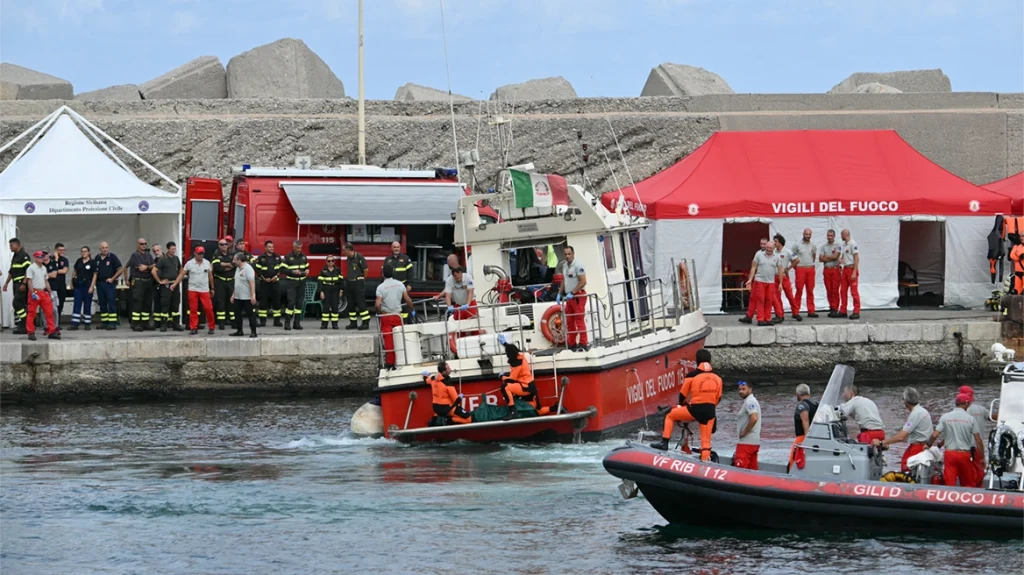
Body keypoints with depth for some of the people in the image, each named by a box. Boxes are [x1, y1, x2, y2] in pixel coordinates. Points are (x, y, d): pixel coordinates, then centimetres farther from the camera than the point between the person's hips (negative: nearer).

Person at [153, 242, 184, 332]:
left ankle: (176, 324, 13)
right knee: (165, 304, -6)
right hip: (166, 284, -6)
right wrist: (159, 281, -10)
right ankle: (163, 325, -3)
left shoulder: (176, 258, 10)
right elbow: (154, 271, -12)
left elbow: (180, 269, 28)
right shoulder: (163, 259, -8)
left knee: (176, 304, 7)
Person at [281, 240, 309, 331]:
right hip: (291, 282, -5)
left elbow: (307, 267, 23)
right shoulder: (288, 257, -6)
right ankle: (287, 323, -8)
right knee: (291, 302, -12)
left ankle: (297, 323, 10)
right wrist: (293, 272, -21)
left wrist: (307, 270, -1)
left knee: (300, 303, 5)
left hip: (301, 282, 5)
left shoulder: (303, 257, 11)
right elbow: (283, 270, -9)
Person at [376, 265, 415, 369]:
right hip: (397, 315, 3)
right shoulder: (399, 284, 0)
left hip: (385, 316, -3)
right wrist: (412, 310, 16)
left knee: (389, 341, -1)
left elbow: (377, 304, -18)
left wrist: (379, 313, 1)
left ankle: (390, 363, 0)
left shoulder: (381, 287, -11)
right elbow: (408, 299, 1)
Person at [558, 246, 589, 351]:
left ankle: (583, 344, -10)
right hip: (569, 297, 9)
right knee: (569, 322, 11)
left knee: (580, 320, -10)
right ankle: (571, 344, 17)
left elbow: (583, 282, -19)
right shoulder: (564, 265, 13)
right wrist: (560, 293, 15)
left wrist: (572, 293, -21)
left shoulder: (578, 266, -14)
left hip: (578, 295, -9)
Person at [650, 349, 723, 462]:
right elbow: (718, 398, 15)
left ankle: (664, 442, 9)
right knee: (706, 439, 12)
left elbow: (683, 394, 4)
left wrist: (681, 405, 26)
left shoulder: (692, 376, -6)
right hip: (710, 412, 4)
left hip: (694, 410, -4)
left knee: (670, 415, 17)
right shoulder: (717, 378, 6)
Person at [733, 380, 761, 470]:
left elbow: (754, 418, -27)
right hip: (754, 442, 11)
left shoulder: (749, 401, -13)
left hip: (746, 442, -11)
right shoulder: (751, 401, 20)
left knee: (739, 469, -13)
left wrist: (744, 432, -17)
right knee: (753, 470, 11)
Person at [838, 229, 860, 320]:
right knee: (843, 291, 10)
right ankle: (843, 311, 16)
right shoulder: (844, 244, 15)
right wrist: (840, 259, 1)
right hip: (845, 268, 9)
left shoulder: (852, 244, -13)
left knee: (854, 291, -6)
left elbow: (856, 258, -17)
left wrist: (854, 272, -21)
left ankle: (856, 312, -4)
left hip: (852, 269, -9)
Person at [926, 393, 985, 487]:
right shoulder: (970, 419, -3)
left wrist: (928, 444, 16)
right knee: (968, 484, 11)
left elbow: (934, 435, -4)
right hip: (965, 454, -1)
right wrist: (982, 457, 4)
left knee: (950, 484, 0)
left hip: (949, 453, 1)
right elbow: (978, 440, -4)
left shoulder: (945, 417, -1)